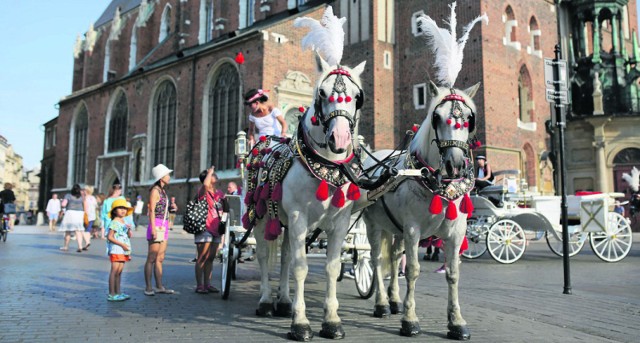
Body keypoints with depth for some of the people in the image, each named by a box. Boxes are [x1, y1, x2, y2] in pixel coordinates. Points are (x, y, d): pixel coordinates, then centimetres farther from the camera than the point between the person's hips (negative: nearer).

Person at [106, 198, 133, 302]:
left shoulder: (124, 223, 15)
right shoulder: (114, 223, -9)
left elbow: (129, 237, 20)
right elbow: (109, 237, -16)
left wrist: (129, 230, -1)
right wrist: (122, 244, -19)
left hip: (123, 251, 8)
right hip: (116, 250, -8)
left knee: (119, 272, 12)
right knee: (114, 271, -8)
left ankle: (118, 292, 18)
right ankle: (111, 294, -6)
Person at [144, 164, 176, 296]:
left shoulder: (162, 190, 17)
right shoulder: (155, 190, -8)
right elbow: (152, 211, -14)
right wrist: (153, 229, -18)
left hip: (164, 225, 9)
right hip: (156, 225, -9)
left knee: (160, 258, 10)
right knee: (152, 258, -4)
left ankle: (159, 286, 15)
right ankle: (148, 287, 1)